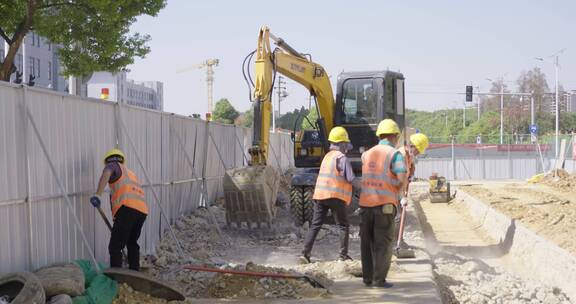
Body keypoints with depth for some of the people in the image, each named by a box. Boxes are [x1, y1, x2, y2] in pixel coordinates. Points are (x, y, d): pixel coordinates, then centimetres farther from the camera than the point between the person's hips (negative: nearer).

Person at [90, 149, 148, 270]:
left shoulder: (114, 166, 15)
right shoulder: (130, 173, 36)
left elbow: (106, 173, -11)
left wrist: (97, 194, -23)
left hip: (127, 208, -7)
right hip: (142, 210, 7)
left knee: (115, 247, -4)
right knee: (132, 243, 25)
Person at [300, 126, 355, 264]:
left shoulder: (327, 156, 17)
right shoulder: (342, 158, -8)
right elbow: (350, 178, -12)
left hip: (320, 195, 7)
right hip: (335, 196, -7)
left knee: (315, 225, 6)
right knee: (343, 226, 6)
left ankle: (305, 253, -2)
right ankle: (343, 255, 5)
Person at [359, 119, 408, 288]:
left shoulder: (366, 154, 13)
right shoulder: (395, 154, -5)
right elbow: (402, 178, -17)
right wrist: (397, 191, 4)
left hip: (365, 203, 5)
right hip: (384, 204, -5)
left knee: (366, 242, 12)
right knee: (383, 244, 2)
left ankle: (367, 278, 16)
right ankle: (379, 280, 1)